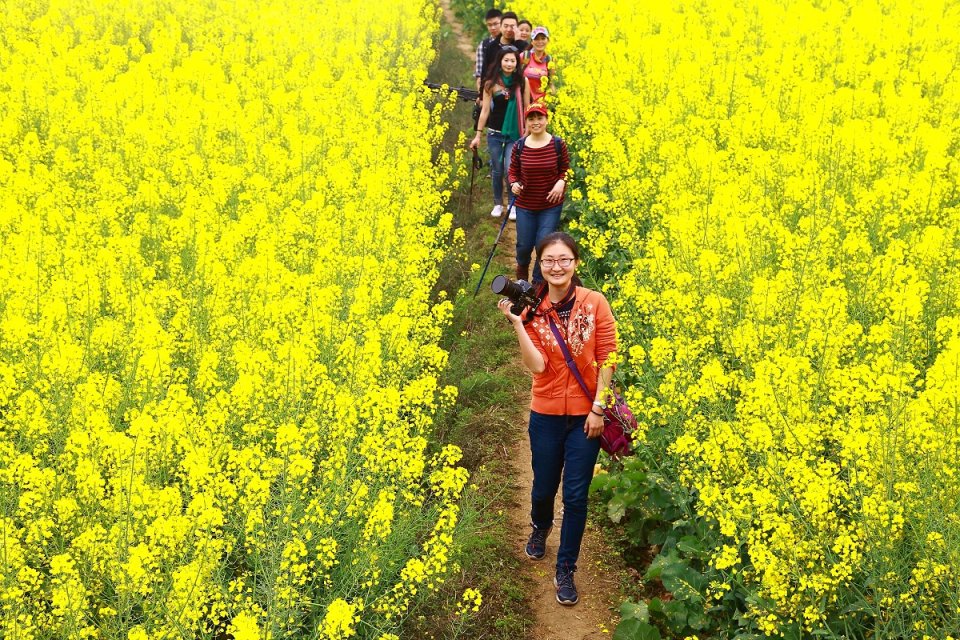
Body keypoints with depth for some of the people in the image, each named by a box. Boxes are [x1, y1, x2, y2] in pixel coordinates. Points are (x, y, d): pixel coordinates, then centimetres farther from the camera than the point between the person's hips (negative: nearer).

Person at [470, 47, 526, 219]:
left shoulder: (522, 82, -3)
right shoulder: (491, 83, -3)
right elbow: (485, 110, 1)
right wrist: (478, 135, 2)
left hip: (515, 134, -1)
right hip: (495, 133, 1)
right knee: (497, 170, 11)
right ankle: (498, 204, 28)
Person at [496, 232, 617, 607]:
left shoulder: (595, 303, -11)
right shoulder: (533, 309, -7)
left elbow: (607, 359, -8)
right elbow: (537, 366, -17)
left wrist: (598, 408, -10)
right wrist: (517, 323, -25)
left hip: (586, 416, -1)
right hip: (546, 415, 2)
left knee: (576, 496, 3)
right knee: (544, 487, 17)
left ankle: (565, 570, 20)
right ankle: (540, 528, 52)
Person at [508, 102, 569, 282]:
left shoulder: (558, 145, -9)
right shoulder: (519, 147, -6)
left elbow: (566, 170, 2)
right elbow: (512, 172, 4)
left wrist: (561, 182, -19)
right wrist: (513, 184, -18)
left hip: (551, 206, -1)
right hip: (525, 206, 1)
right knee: (524, 245, 9)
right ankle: (522, 267, 47)